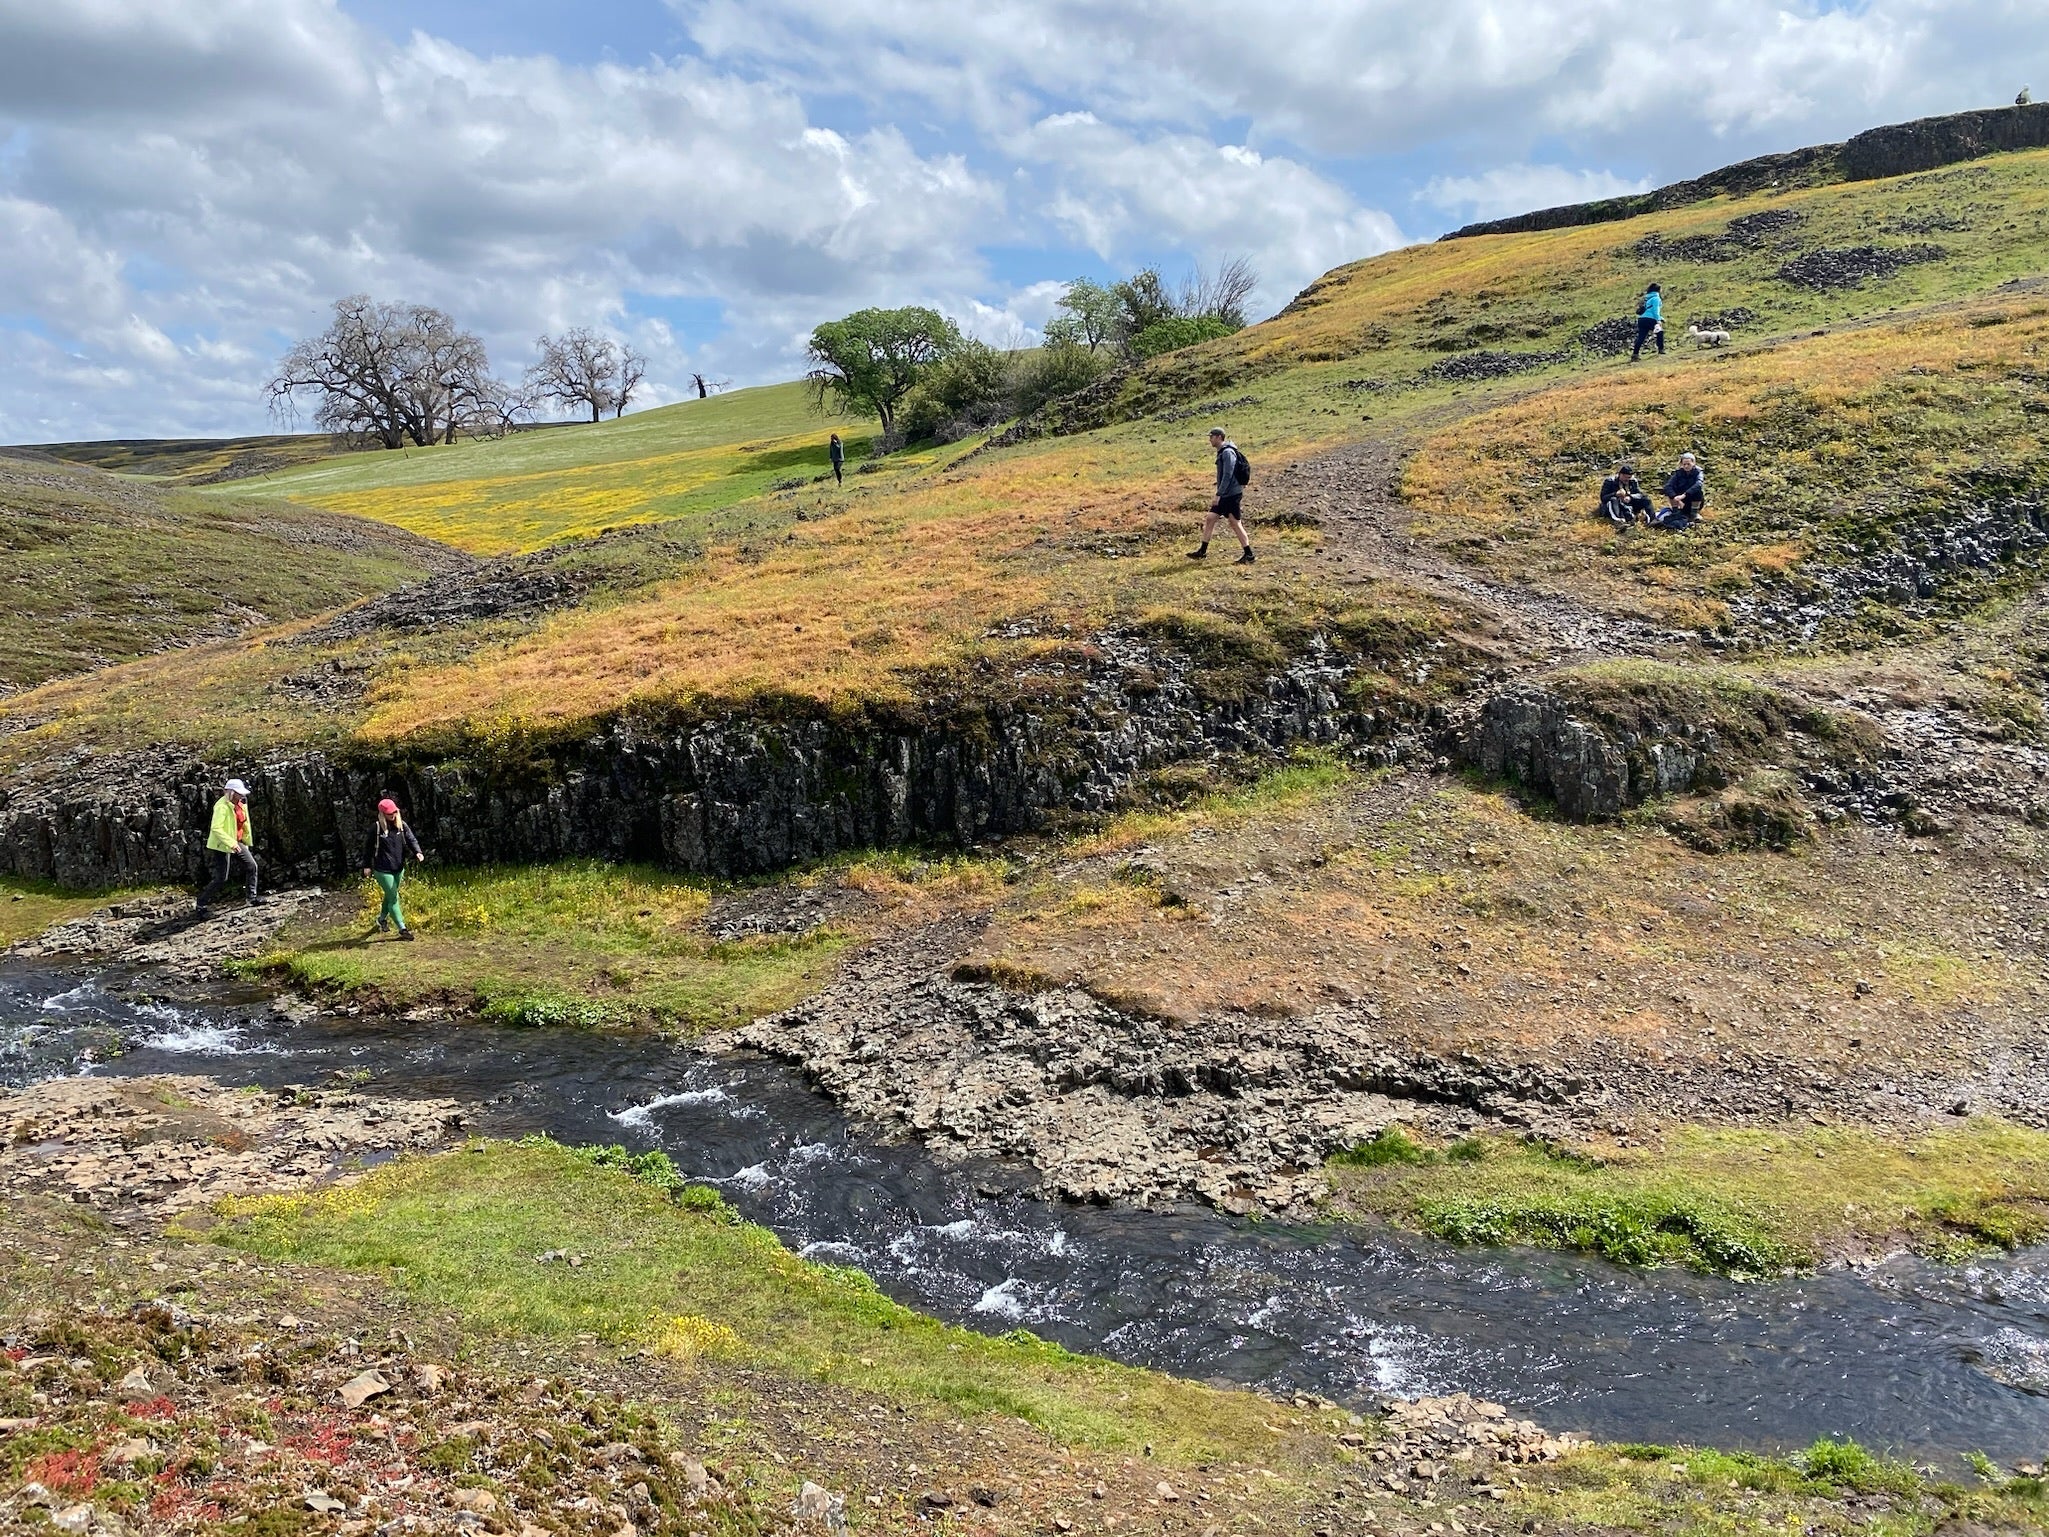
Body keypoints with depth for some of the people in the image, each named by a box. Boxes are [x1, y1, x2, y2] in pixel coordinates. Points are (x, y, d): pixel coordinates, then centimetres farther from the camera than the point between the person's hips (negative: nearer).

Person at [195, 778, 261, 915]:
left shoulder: (241, 804, 5)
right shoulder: (222, 806, -21)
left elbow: (245, 825, 19)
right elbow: (216, 828, -29)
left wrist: (247, 842, 25)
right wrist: (231, 843, -34)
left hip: (237, 843, 9)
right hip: (222, 846, -9)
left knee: (252, 866, 9)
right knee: (221, 878, -6)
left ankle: (253, 898, 20)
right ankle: (202, 903, 9)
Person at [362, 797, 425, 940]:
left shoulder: (402, 825, -1)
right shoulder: (376, 829, -10)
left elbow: (411, 840, -8)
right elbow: (369, 848, -1)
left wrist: (417, 852, -26)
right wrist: (367, 866, 2)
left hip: (399, 868, 5)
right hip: (383, 870, -5)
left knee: (390, 896, 20)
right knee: (393, 898, -5)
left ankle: (382, 919, 44)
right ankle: (402, 929, -3)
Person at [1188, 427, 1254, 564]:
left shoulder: (1228, 453, -16)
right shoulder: (1221, 453, 14)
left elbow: (1227, 476, -22)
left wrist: (1218, 495, -23)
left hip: (1232, 495, -10)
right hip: (1224, 495, 10)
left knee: (1235, 523, -6)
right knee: (1210, 519, 9)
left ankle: (1248, 555, 0)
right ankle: (1202, 551, 14)